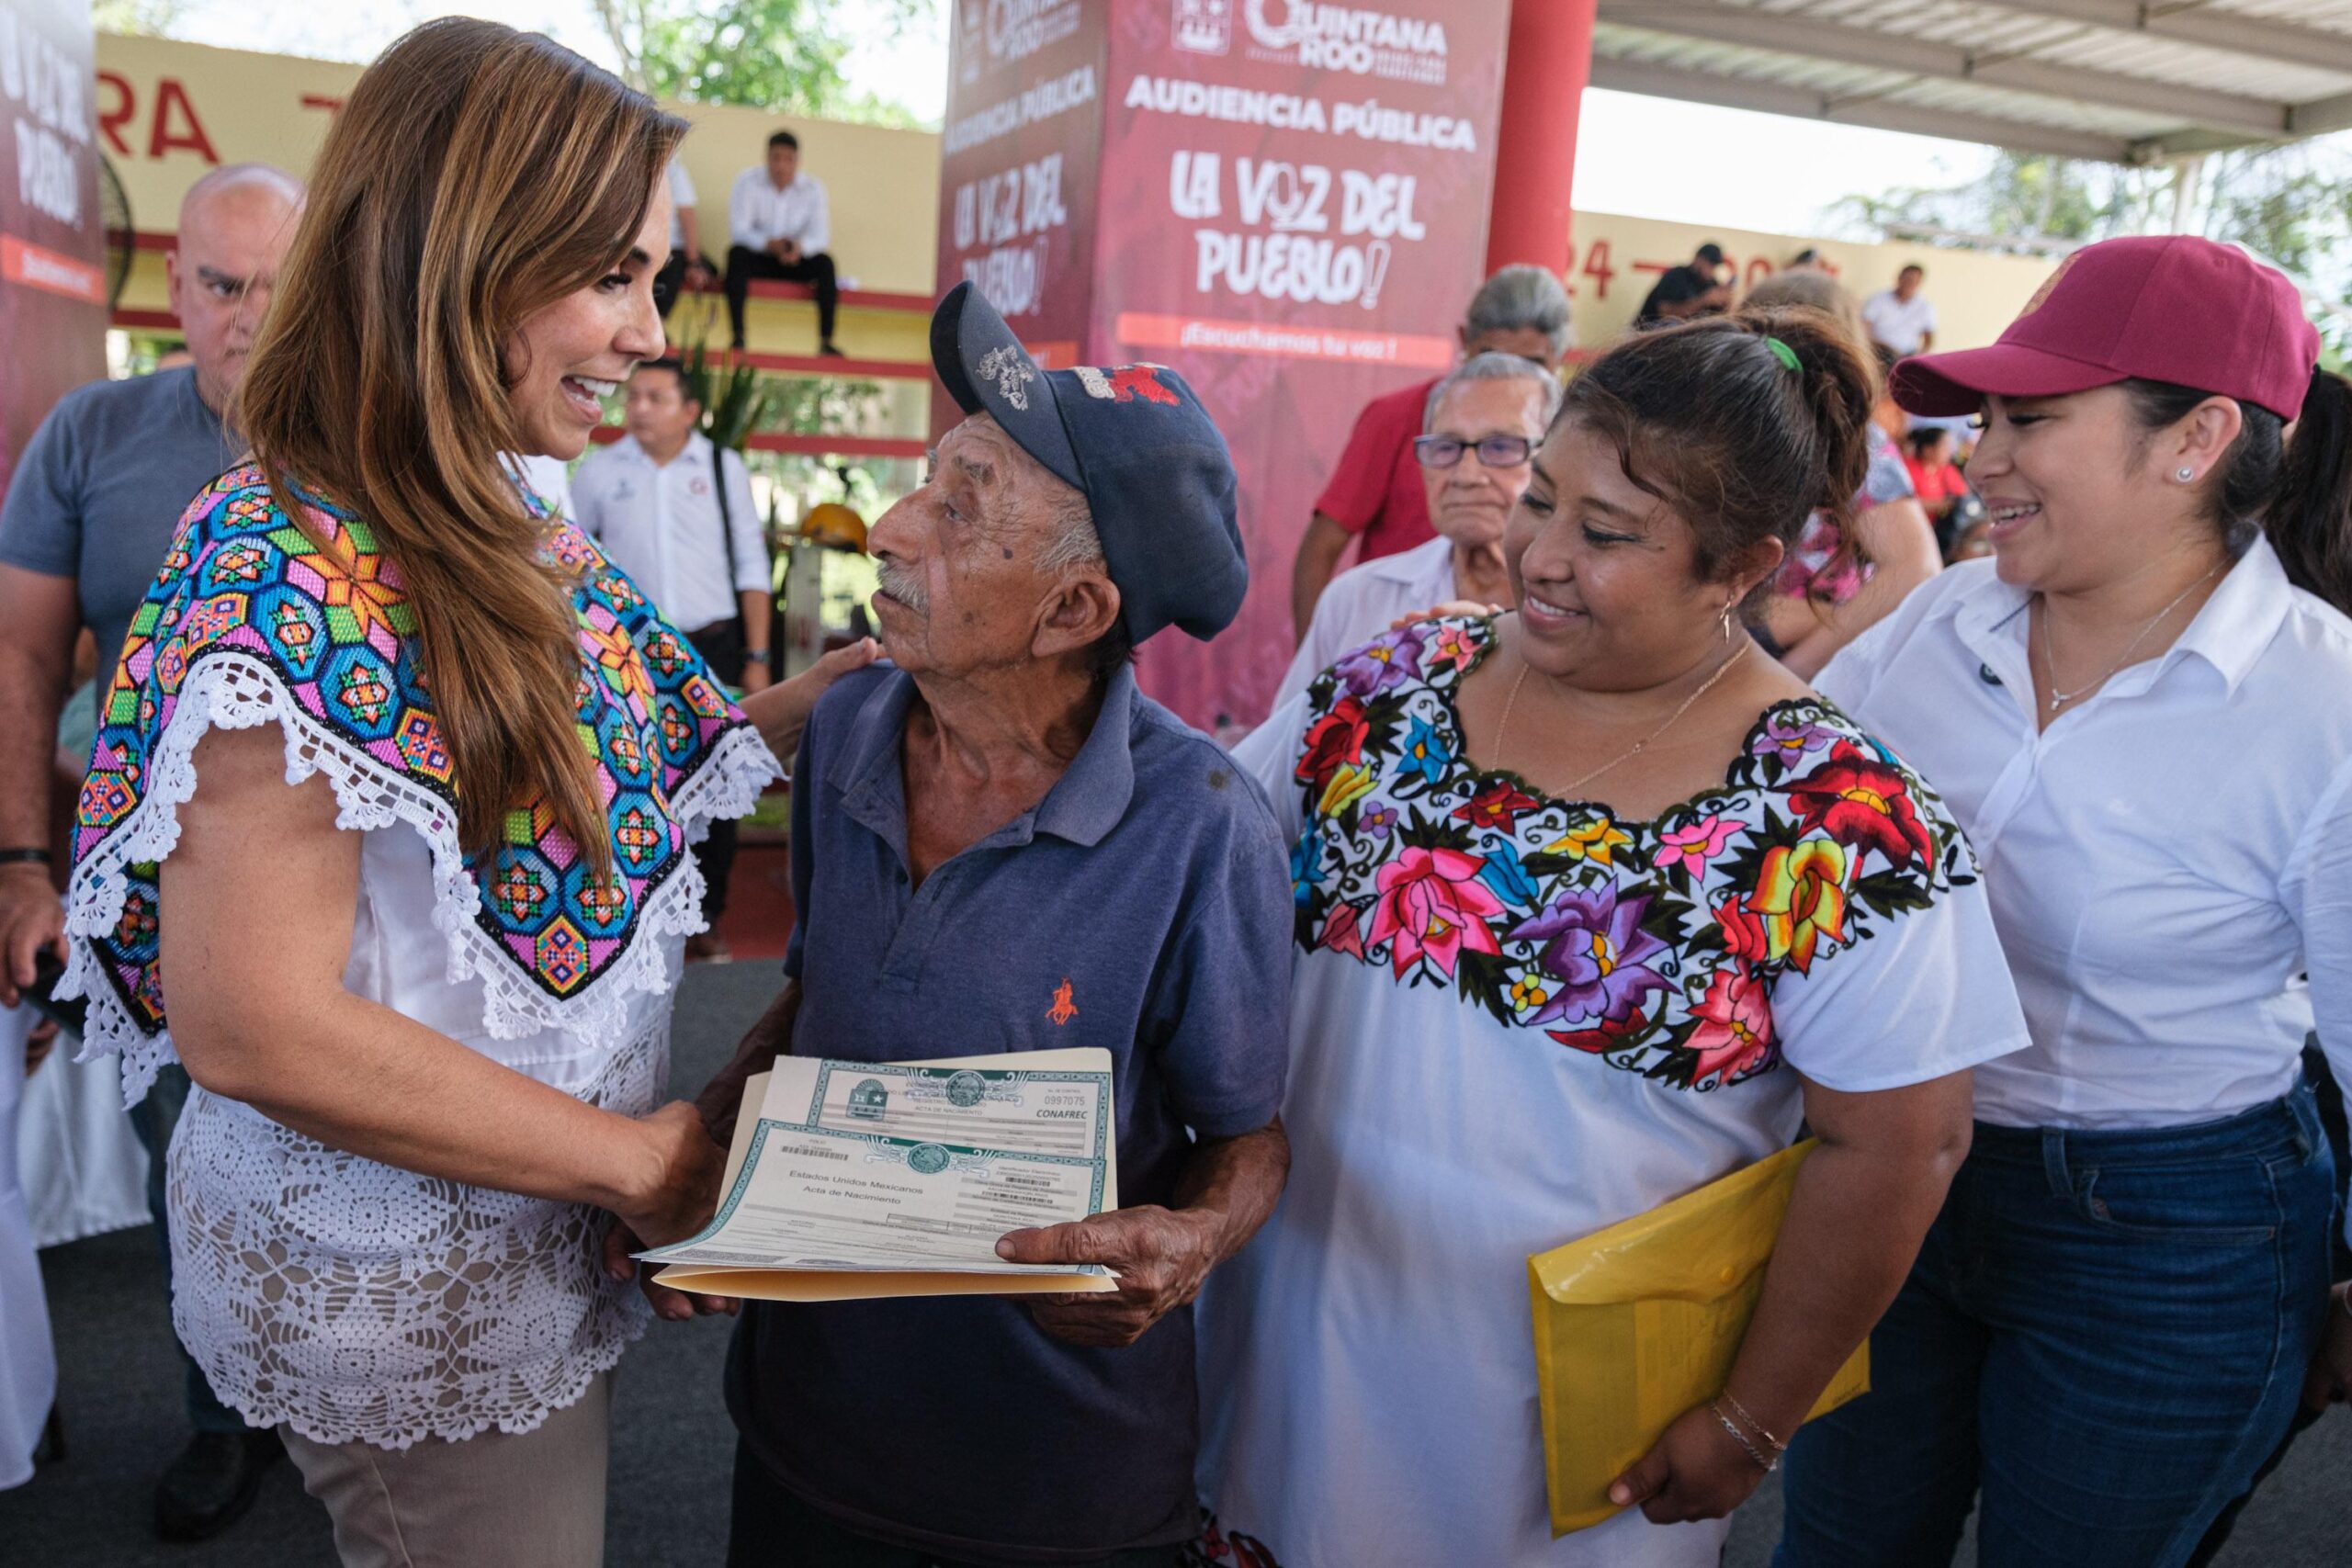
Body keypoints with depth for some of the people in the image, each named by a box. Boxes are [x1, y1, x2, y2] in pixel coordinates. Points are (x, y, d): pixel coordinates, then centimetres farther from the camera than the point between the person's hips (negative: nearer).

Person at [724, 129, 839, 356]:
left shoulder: (813, 188, -3)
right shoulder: (747, 182, -8)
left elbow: (821, 235, -12)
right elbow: (738, 229, -17)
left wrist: (801, 247, -36)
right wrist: (770, 244, -36)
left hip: (794, 259, 2)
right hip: (757, 258, -1)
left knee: (824, 262, -26)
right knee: (736, 254, -33)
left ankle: (826, 341, -31)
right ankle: (737, 336, -37)